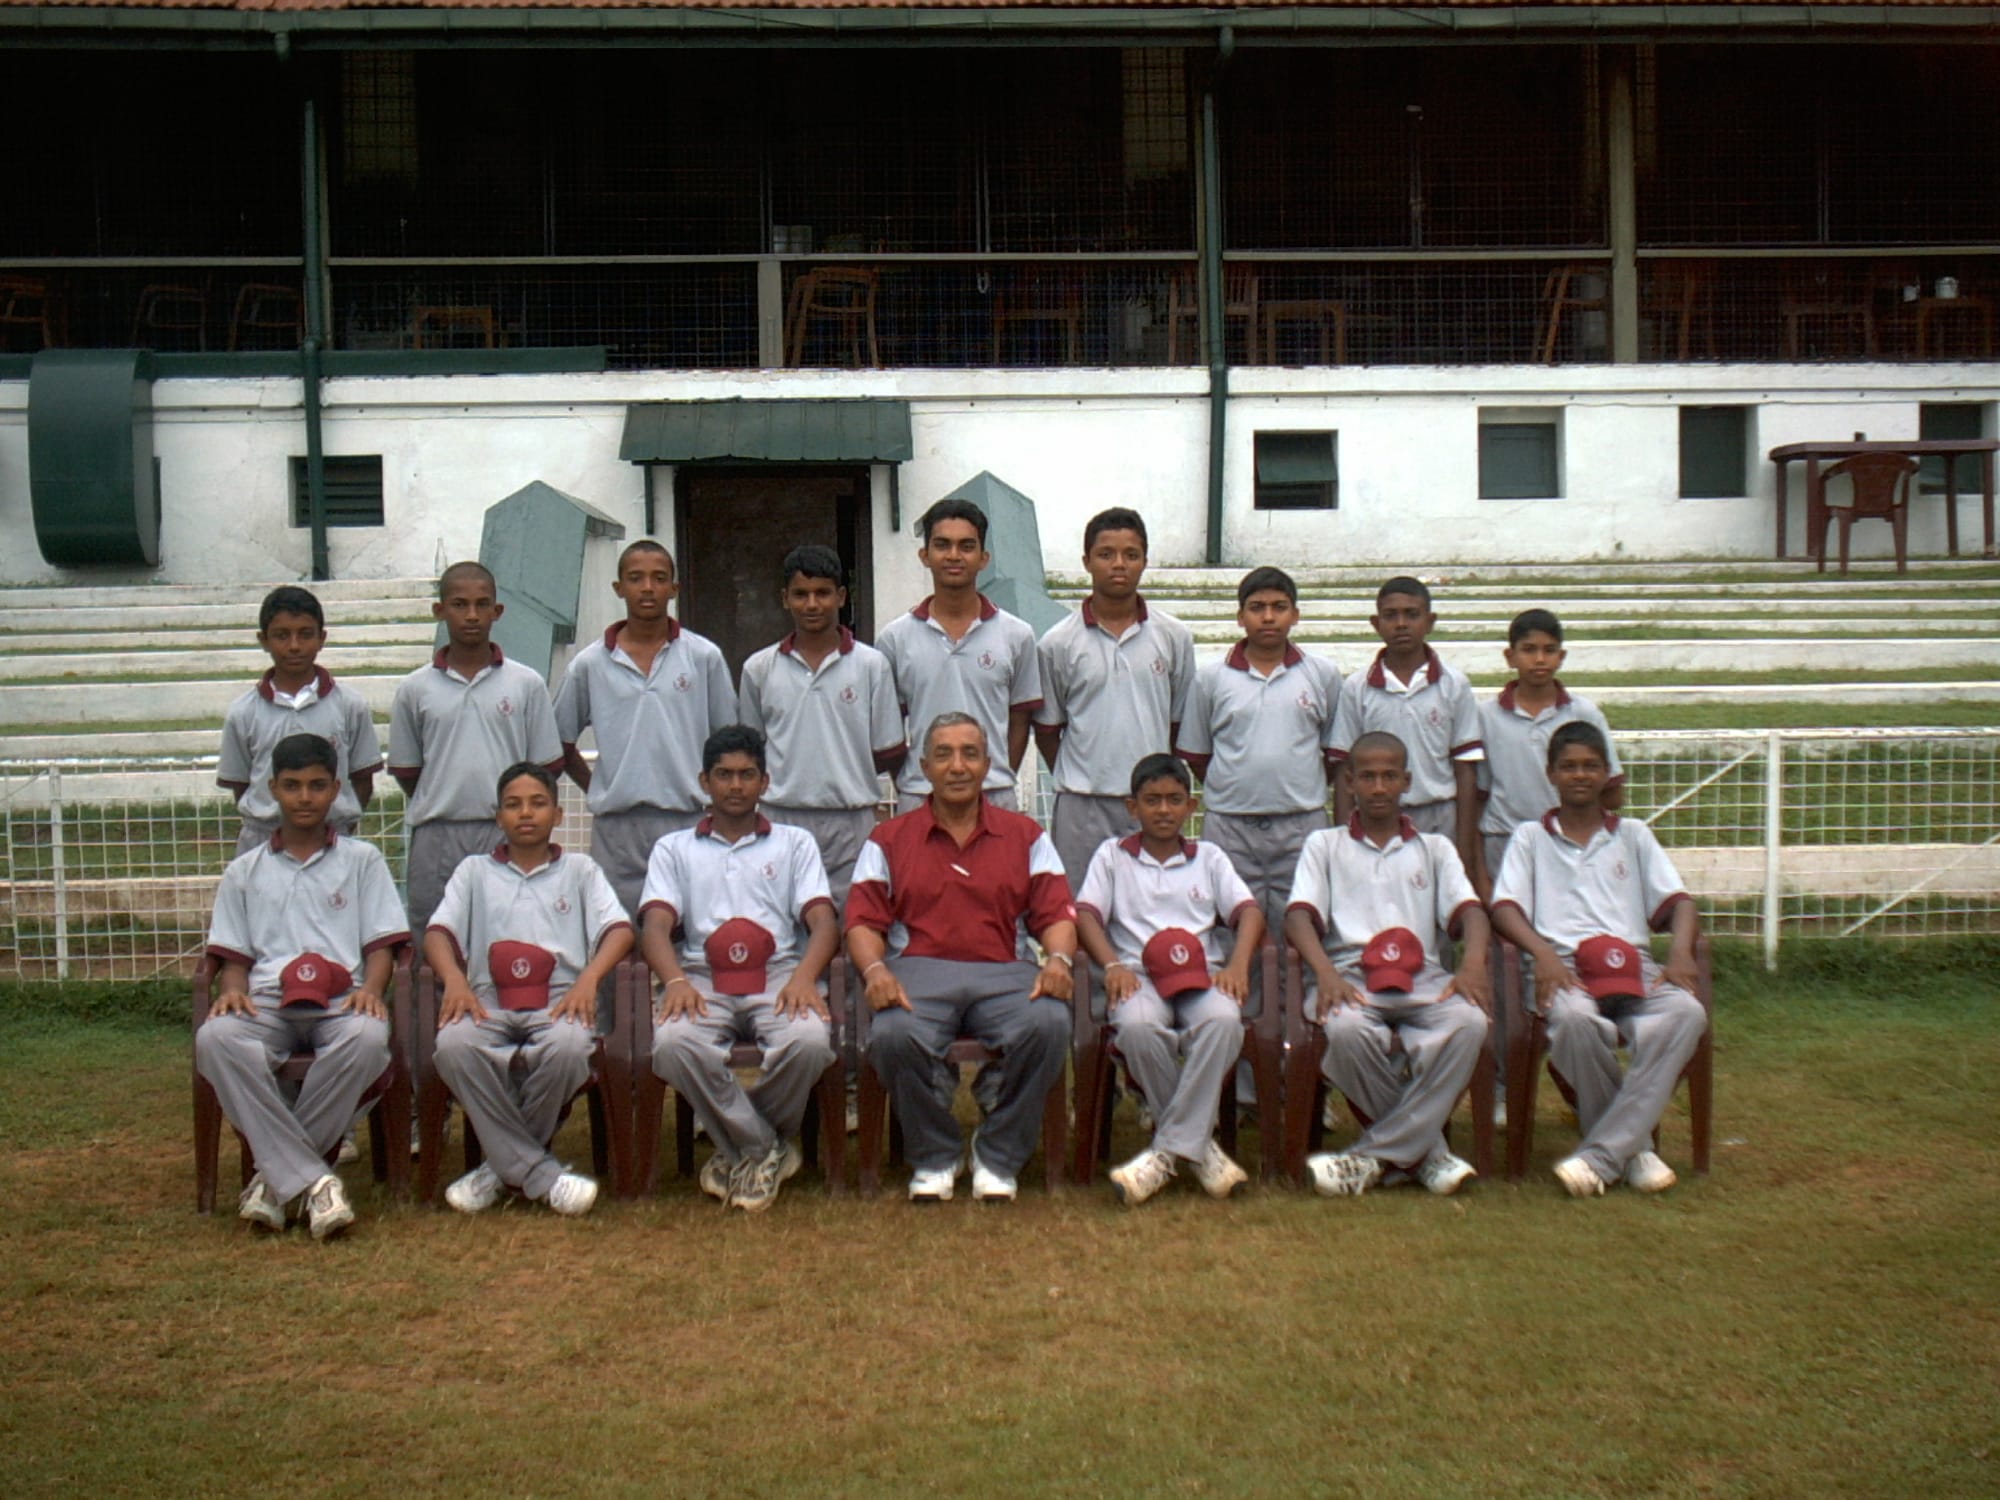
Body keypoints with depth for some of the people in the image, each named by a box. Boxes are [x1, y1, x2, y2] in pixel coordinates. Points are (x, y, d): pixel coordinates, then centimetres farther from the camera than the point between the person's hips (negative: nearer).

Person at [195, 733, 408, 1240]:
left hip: (342, 1002, -1)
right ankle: (311, 1180, -36)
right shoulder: (245, 871, 23)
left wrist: (369, 989, -10)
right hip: (267, 1003, 1)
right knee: (216, 1039, -35)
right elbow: (232, 955, 18)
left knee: (367, 1038, -38)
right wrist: (232, 989, -5)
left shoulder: (362, 860, 18)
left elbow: (382, 944, 11)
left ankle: (278, 1173, -24)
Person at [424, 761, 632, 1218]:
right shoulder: (474, 871, 23)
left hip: (559, 1000, -1)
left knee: (568, 1046, -37)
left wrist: (588, 979, -16)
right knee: (454, 1045, -34)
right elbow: (438, 931, 9)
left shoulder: (580, 869, 20)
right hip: (489, 1002, 1)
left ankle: (507, 1164, -14)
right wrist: (454, 980, -14)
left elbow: (619, 929, 5)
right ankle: (540, 1174, -26)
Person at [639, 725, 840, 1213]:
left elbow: (823, 921, 7)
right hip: (702, 976, 0)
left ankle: (741, 1146, -6)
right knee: (674, 1043, -35)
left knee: (809, 1041, -35)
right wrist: (676, 981, -18)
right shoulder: (674, 849, 22)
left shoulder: (795, 843, 21)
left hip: (779, 973, 0)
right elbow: (656, 925, 6)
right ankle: (768, 1150, -17)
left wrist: (804, 977, -16)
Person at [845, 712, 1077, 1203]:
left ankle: (998, 1157, -11)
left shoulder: (1025, 835, 20)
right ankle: (933, 1158, -7)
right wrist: (875, 969, -13)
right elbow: (863, 921, 9)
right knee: (894, 1037, -35)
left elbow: (1056, 913, 11)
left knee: (1048, 1026, -33)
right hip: (919, 970, -1)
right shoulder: (889, 840, 18)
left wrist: (1058, 959, -11)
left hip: (1004, 972, 1)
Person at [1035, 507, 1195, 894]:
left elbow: (1179, 722, 11)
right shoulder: (1058, 643, 0)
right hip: (1083, 807, -1)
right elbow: (1047, 730, 8)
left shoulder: (1174, 637, 4)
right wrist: (1075, 780, 9)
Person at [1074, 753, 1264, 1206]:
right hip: (1139, 974, -1)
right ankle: (1197, 1141, -18)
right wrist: (1112, 966, -14)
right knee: (1137, 1027, -37)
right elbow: (1086, 914, 5)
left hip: (1204, 974, 1)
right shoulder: (1112, 855, 18)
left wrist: (1237, 965, -10)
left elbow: (1248, 911, 10)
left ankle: (1168, 1148, -27)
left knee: (1224, 1021, -35)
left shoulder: (1209, 858, 22)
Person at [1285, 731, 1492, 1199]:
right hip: (1351, 976, -2)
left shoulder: (1434, 848, 24)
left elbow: (1468, 910, 8)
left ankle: (1375, 1155, -26)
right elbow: (1299, 915, 2)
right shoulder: (1324, 845, 19)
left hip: (1423, 977, 2)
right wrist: (1325, 972, -19)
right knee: (1348, 1031, -38)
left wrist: (1472, 964, -16)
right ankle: (1424, 1149, -16)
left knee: (1468, 1023, -33)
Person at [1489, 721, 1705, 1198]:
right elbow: (1504, 907, 4)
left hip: (1632, 964, 2)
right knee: (1576, 1020, -39)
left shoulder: (1633, 834, 24)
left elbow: (1676, 901, 13)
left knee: (1686, 1014, -32)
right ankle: (1631, 1145, -18)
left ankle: (1601, 1153, -31)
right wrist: (1543, 954, -16)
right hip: (1564, 966, -2)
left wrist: (1681, 952, -9)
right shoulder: (1531, 837, 18)